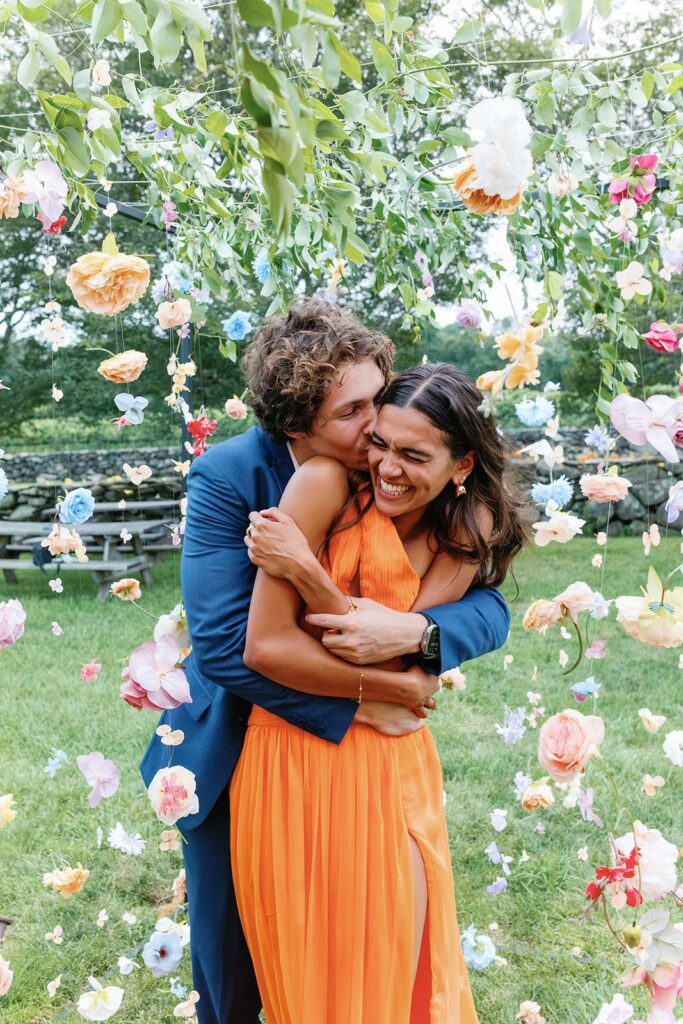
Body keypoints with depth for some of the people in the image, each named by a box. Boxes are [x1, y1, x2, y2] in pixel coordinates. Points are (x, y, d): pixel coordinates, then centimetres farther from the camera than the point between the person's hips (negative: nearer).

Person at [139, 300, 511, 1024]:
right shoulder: (227, 476, -23)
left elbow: (489, 609, -14)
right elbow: (224, 644, -29)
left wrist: (416, 633, -35)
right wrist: (363, 704, -27)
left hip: (350, 753, 2)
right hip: (234, 753, -2)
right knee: (231, 954, 19)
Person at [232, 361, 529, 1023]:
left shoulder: (465, 536, -3)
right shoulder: (326, 483, -15)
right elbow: (265, 646, -19)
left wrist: (306, 572, -28)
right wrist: (389, 687, -14)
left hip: (389, 762, 3)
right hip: (294, 753, -2)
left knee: (400, 965, 13)